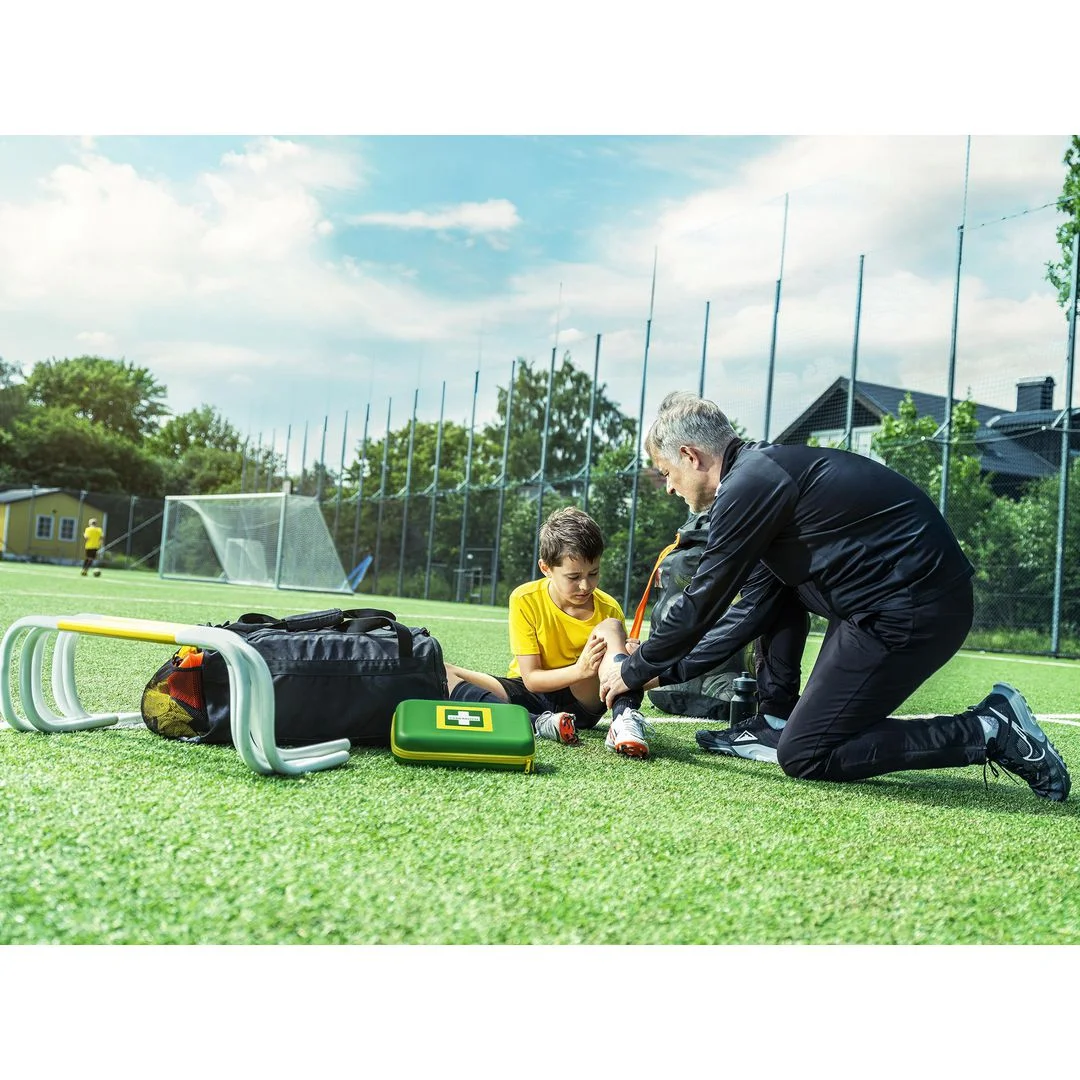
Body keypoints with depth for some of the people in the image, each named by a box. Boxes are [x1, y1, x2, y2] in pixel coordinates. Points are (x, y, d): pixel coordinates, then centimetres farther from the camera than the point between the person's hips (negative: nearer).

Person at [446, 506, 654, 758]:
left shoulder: (608, 609, -8)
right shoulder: (525, 600, -12)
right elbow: (531, 678, -14)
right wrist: (580, 670, -31)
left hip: (581, 701, 0)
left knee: (611, 627, -23)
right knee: (441, 674, -23)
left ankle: (624, 719, -41)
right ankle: (538, 723, -38)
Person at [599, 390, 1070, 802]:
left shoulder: (750, 484, -14)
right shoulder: (766, 468, 16)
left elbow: (702, 604, -9)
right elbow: (750, 609, 20)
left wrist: (634, 670, 6)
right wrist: (664, 670, 21)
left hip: (909, 612, -10)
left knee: (805, 756, -4)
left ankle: (990, 731, -3)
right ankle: (772, 725, 20)